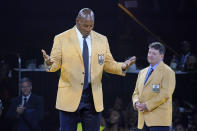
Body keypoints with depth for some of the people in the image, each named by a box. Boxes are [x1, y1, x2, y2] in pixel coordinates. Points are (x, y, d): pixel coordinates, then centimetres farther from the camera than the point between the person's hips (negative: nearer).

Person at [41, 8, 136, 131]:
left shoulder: (102, 40, 10)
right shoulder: (61, 39, 1)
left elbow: (109, 64, 11)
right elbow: (55, 64, -1)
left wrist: (122, 67, -9)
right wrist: (49, 63, -25)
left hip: (93, 97, 3)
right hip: (70, 96, -3)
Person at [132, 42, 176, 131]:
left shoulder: (167, 72, -2)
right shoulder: (142, 72, 21)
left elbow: (165, 94, -12)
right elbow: (136, 92, 22)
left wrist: (147, 105, -16)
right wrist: (136, 103, -2)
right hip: (144, 120, 7)